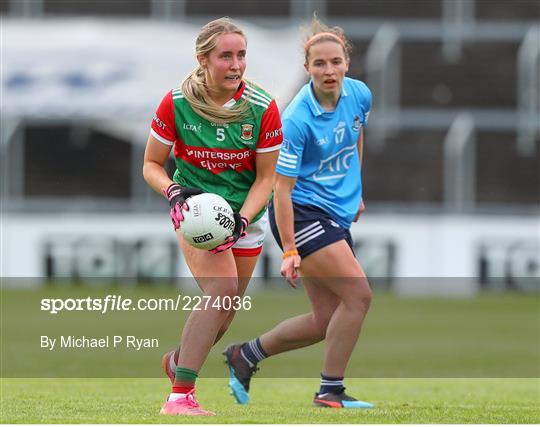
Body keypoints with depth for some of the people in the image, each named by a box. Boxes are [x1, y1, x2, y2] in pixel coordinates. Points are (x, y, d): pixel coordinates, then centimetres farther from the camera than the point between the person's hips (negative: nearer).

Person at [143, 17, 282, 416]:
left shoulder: (262, 107, -15)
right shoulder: (177, 103, -16)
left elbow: (265, 177, -7)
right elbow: (152, 164, -4)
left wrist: (241, 220, -22)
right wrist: (174, 191, -24)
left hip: (246, 212, 3)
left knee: (225, 312, 9)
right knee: (222, 289, -25)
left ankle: (180, 360, 41)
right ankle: (180, 395, -23)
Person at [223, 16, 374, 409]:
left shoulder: (360, 95, -2)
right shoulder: (296, 120, -22)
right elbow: (282, 188, -19)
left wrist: (356, 193, 27)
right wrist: (289, 251, -21)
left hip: (337, 214, 8)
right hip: (302, 213, -8)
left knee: (326, 321, 6)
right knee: (359, 295, -15)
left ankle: (246, 355, 23)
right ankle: (331, 391, -4)